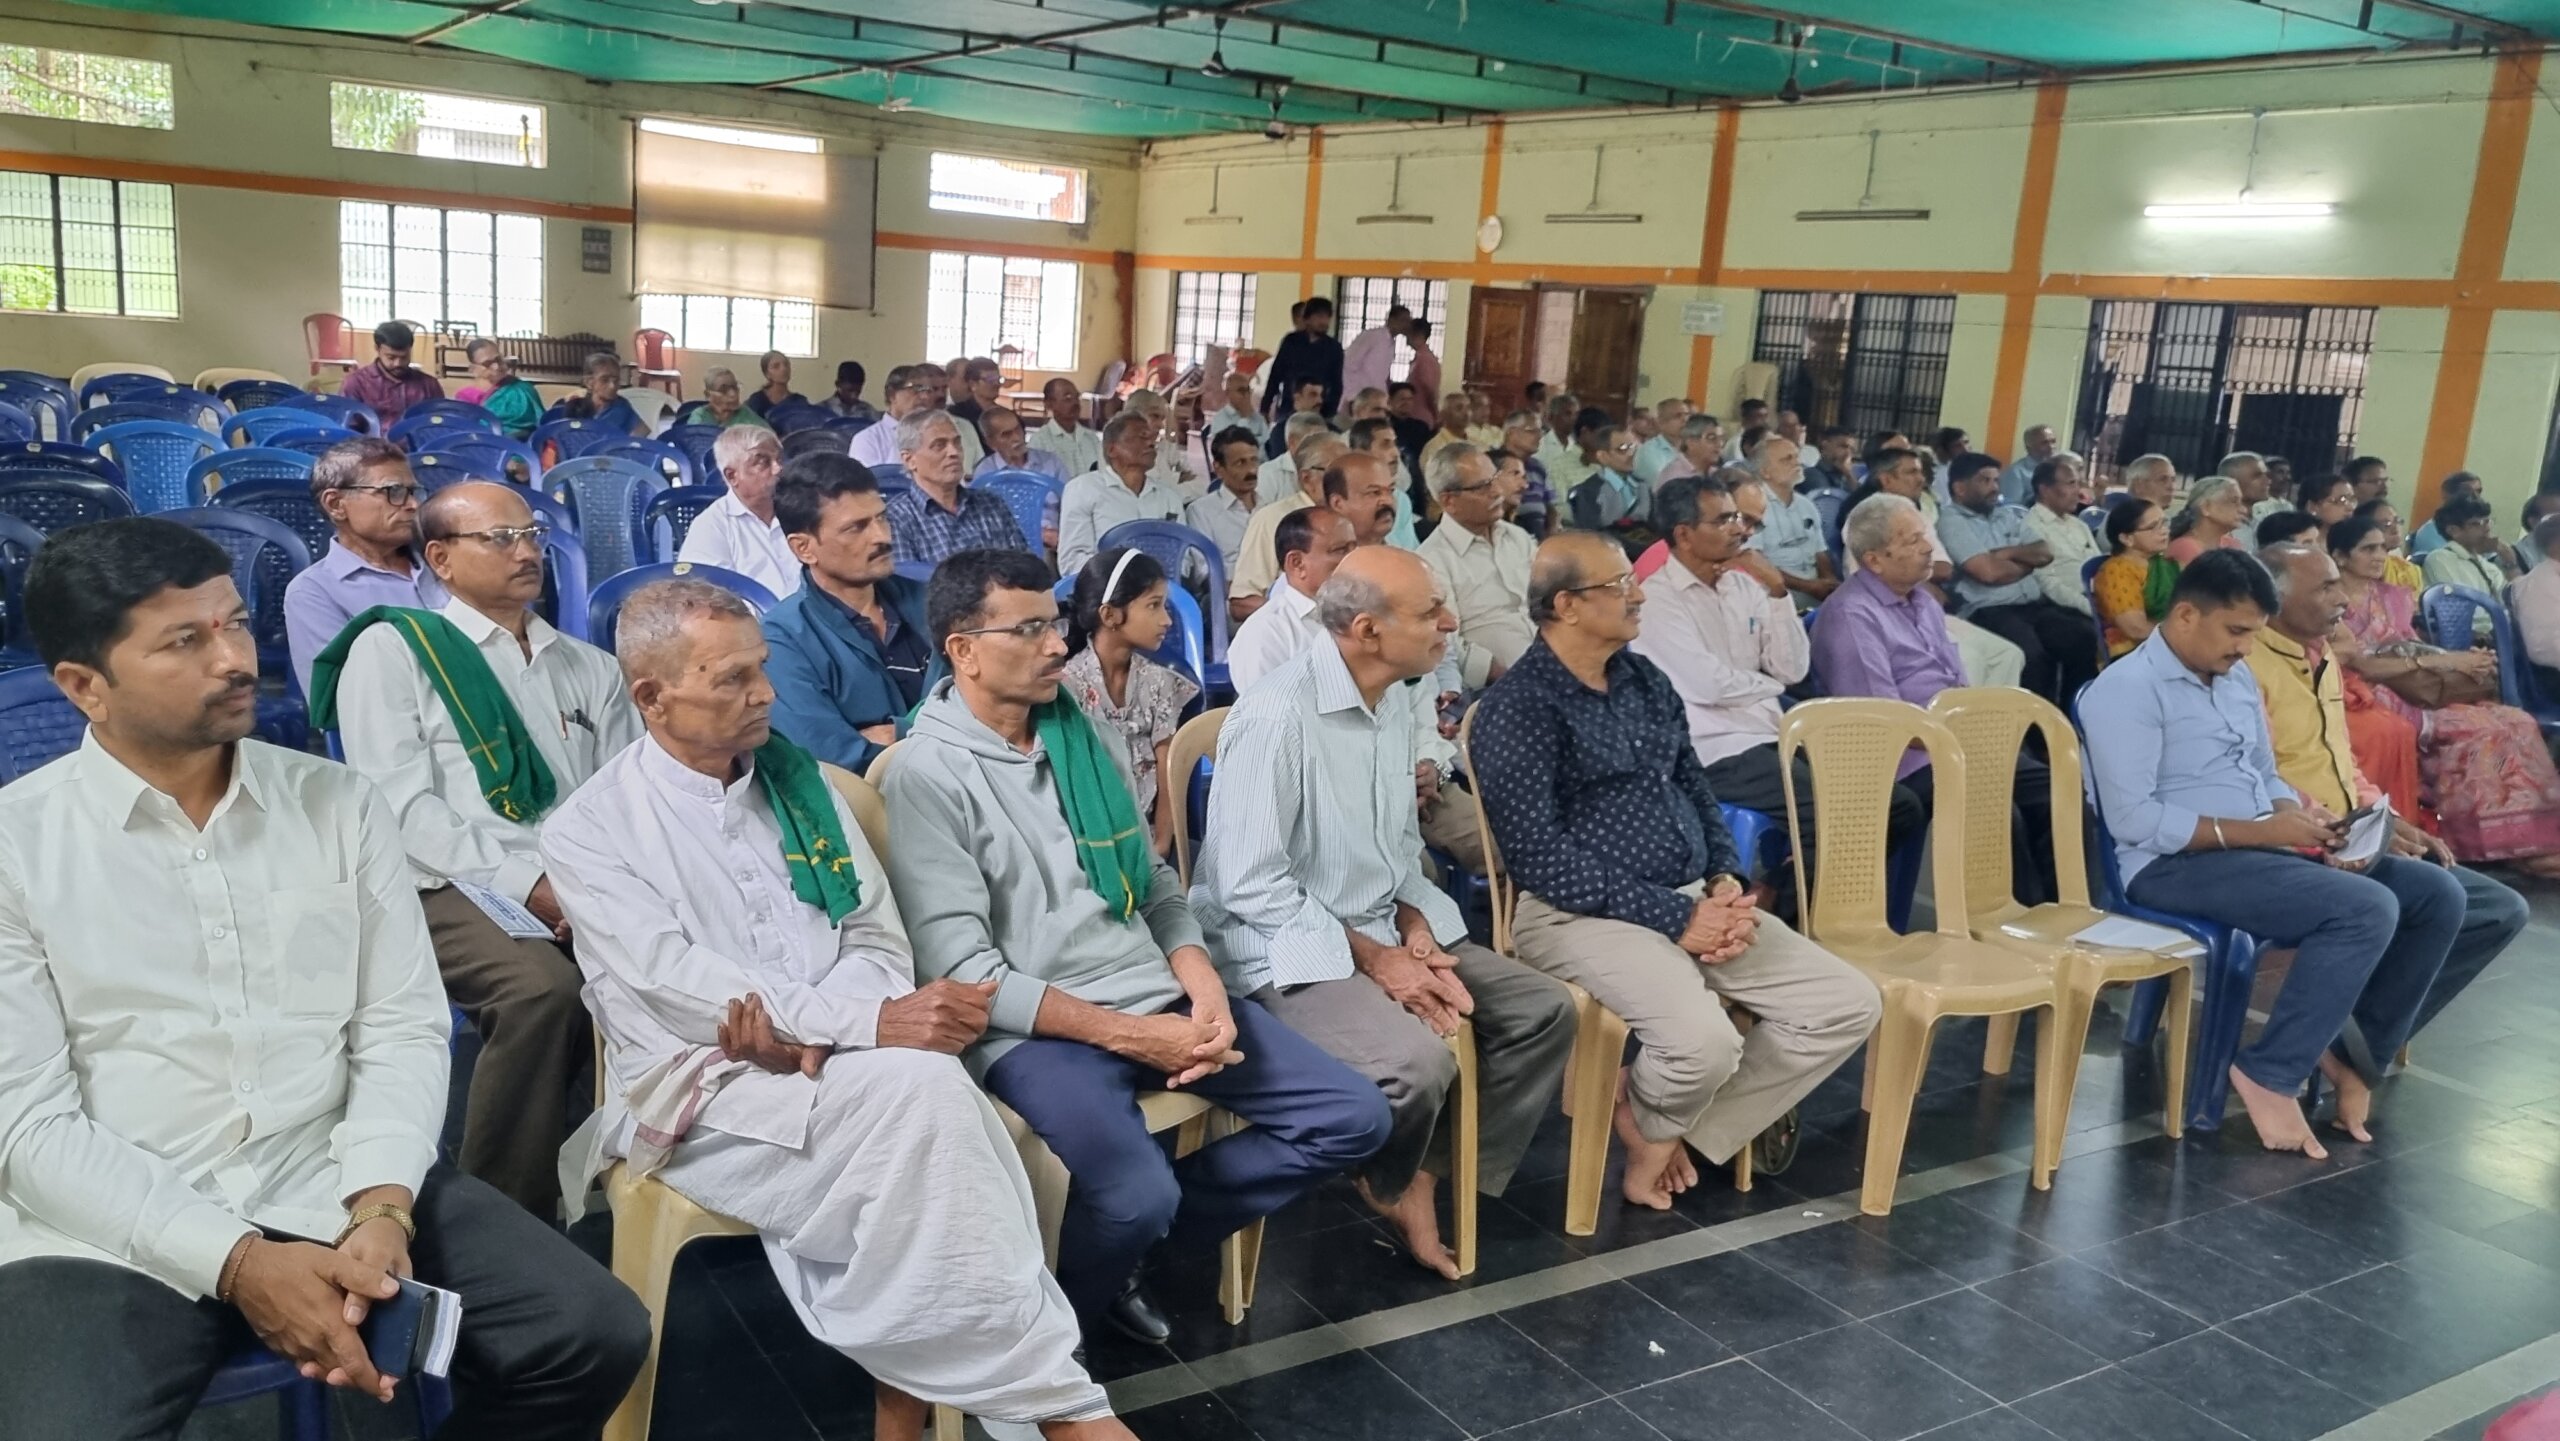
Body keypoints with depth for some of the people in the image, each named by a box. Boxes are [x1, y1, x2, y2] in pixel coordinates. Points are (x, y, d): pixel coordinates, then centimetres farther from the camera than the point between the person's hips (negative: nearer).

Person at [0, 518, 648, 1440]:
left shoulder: (338, 803, 6)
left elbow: (403, 1026, 3)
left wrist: (381, 1206, -15)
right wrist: (236, 1261, -17)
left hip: (332, 1193, 3)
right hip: (117, 1239, -2)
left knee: (595, 1337, -12)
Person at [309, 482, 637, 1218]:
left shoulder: (589, 667, 23)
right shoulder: (391, 648, 8)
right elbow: (401, 806, -4)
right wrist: (525, 883, -14)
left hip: (587, 890, 4)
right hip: (453, 886, -4)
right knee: (542, 987, -34)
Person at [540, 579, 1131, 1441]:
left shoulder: (799, 782, 12)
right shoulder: (591, 829, -2)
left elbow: (876, 940, 9)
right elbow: (677, 982, -15)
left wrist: (817, 1034, -14)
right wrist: (868, 1024, -25)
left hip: (843, 1067, 4)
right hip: (703, 1090, -4)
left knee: (920, 1090, -33)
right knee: (917, 1089, -32)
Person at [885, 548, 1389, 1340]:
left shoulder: (1088, 737, 12)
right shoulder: (928, 772, -9)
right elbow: (962, 970, -14)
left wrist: (1204, 988, -5)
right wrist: (1126, 1034, -18)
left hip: (1159, 998, 7)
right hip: (1036, 1030, -7)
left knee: (1352, 1117, 0)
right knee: (1138, 1194, -32)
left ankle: (1128, 1235, 12)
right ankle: (1058, 1315, 5)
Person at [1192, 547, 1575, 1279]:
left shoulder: (1401, 699, 5)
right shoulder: (1276, 718, -23)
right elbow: (1250, 886, -23)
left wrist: (1415, 928, -3)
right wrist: (1371, 959, -19)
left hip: (1386, 930, 9)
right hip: (1290, 948, -9)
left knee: (1544, 1010, -1)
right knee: (1420, 1063, -30)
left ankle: (1424, 1178, 7)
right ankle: (1385, 1187, 5)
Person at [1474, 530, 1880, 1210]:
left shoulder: (1646, 680, 15)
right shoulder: (1517, 708, -10)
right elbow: (1540, 856, -17)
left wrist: (1727, 882, 0)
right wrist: (1676, 917, -18)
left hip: (1695, 899, 8)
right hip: (1588, 915, -8)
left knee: (1849, 1004, -3)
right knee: (1705, 1043, -32)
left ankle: (1670, 1128, 5)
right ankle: (1647, 1123, 6)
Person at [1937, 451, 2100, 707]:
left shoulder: (2010, 515, 23)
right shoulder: (1951, 520, -1)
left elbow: (2045, 554, 12)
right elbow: (1989, 572, -12)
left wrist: (2007, 553, -4)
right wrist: (2027, 561, 7)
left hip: (2035, 604, 7)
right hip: (1989, 610, -7)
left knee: (2083, 637, -19)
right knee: (2032, 654, -34)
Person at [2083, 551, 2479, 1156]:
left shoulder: (2238, 678, 16)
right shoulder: (2127, 688, -12)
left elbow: (2267, 779, 22)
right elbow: (2134, 819, -21)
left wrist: (2301, 819, -2)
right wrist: (2258, 832, -21)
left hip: (2264, 850, 9)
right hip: (2177, 863, -9)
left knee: (2437, 894, 0)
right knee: (2367, 909, -27)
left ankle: (2353, 1052, 9)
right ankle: (2268, 1074, -15)